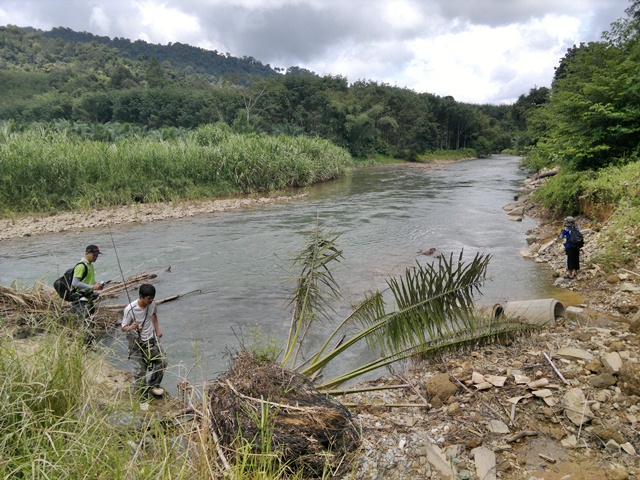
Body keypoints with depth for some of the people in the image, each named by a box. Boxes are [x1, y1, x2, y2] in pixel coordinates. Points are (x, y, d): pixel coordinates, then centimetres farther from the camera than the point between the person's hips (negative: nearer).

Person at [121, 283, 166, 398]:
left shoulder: (152, 303, -10)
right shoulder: (130, 309, -26)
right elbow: (123, 328, -16)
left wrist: (157, 329, 10)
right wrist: (131, 327, -38)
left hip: (151, 340, 5)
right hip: (137, 343, -5)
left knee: (161, 362, 8)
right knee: (140, 370, -2)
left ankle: (153, 385, 32)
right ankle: (143, 395, 18)